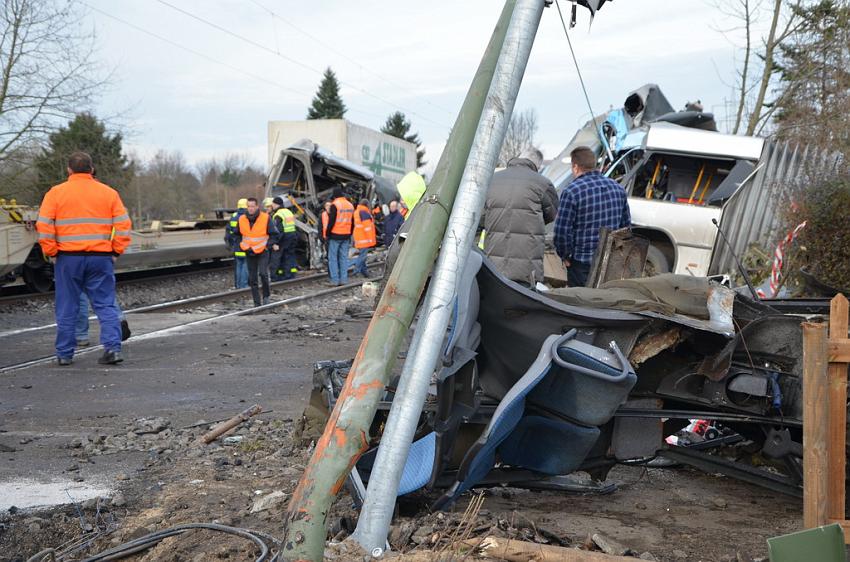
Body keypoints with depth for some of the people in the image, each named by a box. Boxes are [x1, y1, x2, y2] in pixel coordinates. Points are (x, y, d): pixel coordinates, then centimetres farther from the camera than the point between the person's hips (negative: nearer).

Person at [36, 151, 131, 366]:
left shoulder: (56, 193, 2)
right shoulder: (109, 193, 6)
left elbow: (44, 226, -4)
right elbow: (123, 225, 1)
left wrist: (51, 253, 2)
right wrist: (116, 251, 5)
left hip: (68, 258, -1)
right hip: (101, 257, 1)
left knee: (67, 308, 8)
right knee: (106, 305, 5)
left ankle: (64, 354, 14)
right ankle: (113, 348, -5)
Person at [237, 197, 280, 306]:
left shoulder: (265, 218, -9)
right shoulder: (242, 219, 1)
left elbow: (273, 233, 1)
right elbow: (239, 234, 18)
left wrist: (273, 243, -12)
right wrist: (241, 245, 9)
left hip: (262, 252, -3)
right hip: (249, 253, 4)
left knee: (263, 273, -21)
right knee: (252, 279, 4)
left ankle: (266, 295, 0)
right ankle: (257, 303, 10)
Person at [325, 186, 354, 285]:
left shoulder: (334, 205, -12)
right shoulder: (350, 205, 11)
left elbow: (331, 221, -14)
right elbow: (352, 222, 16)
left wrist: (328, 233, -5)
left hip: (335, 235, -6)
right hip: (346, 236, 6)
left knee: (332, 258, 0)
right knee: (344, 257, 10)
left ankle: (335, 280, -2)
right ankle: (344, 279, 10)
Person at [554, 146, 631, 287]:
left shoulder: (571, 192, -14)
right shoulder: (617, 188, 8)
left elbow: (562, 231, -16)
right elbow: (626, 225, 14)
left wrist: (565, 256, -2)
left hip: (582, 265, -6)